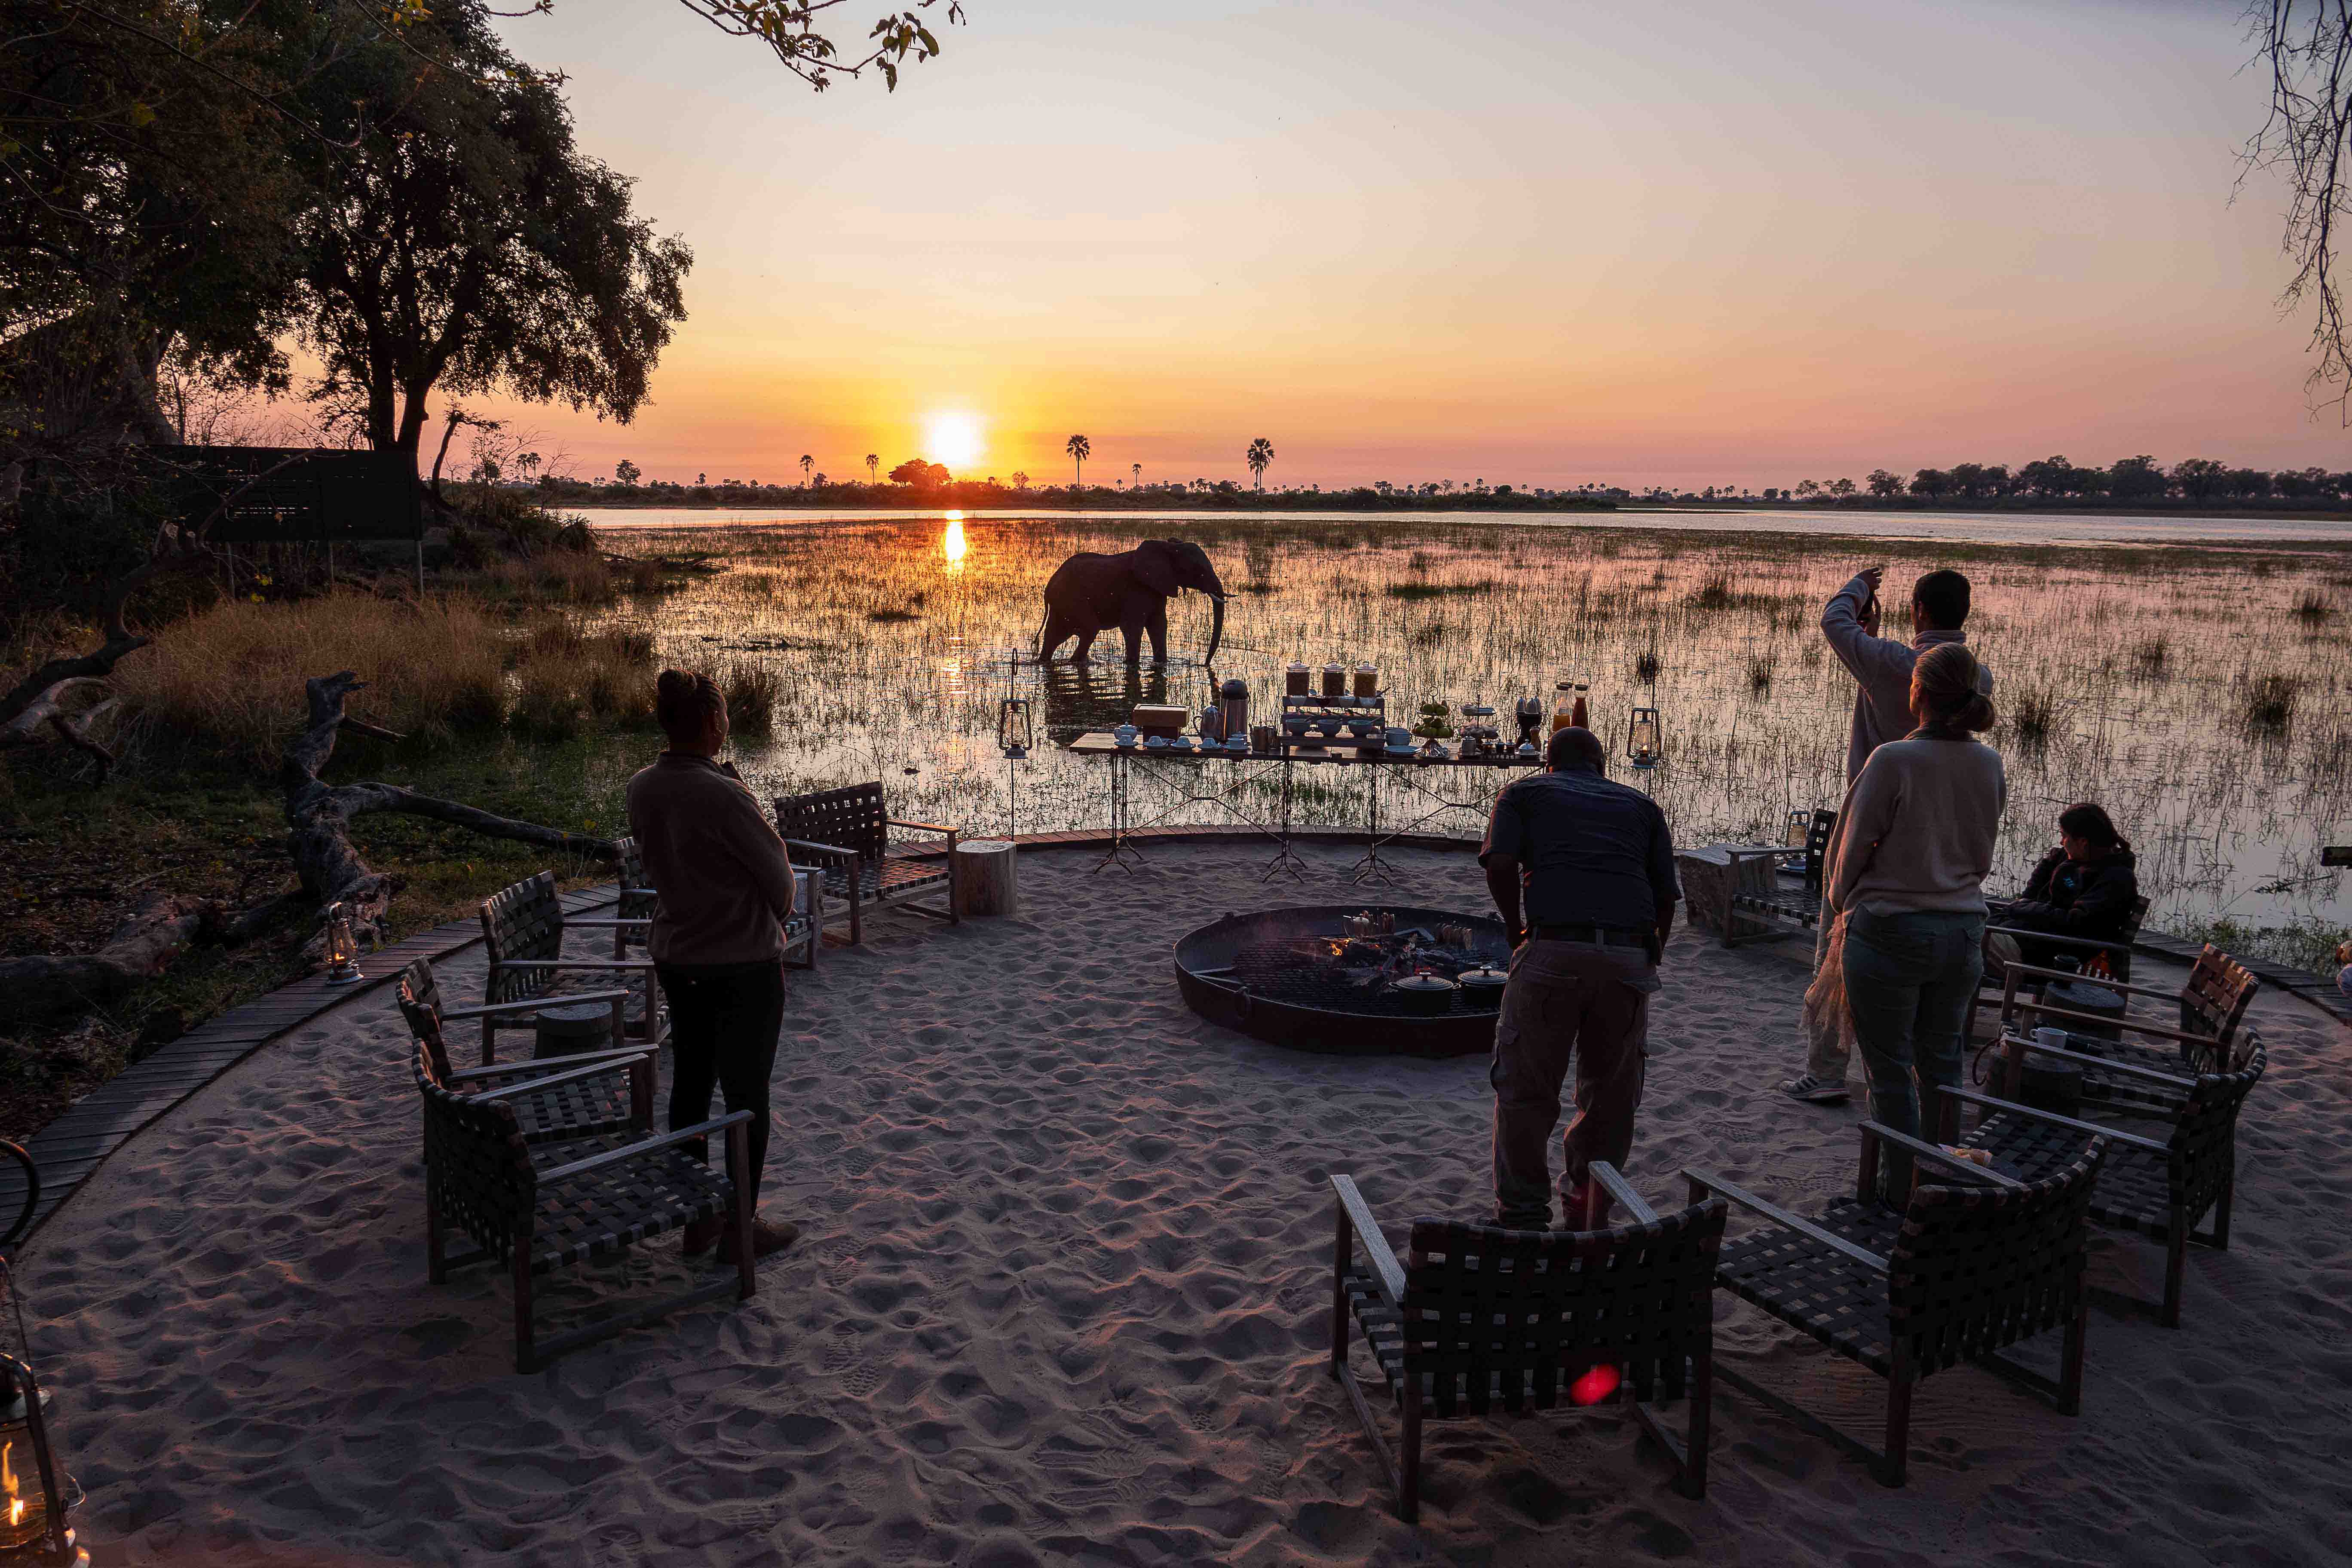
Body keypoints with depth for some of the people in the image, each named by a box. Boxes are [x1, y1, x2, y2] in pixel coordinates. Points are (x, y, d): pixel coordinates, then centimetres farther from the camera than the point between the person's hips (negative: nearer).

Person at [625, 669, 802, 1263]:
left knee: (690, 1083, 17)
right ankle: (739, 1230, 18)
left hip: (676, 957, 7)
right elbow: (777, 873, -16)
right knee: (747, 1093, 7)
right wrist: (777, 916, 5)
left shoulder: (641, 789, -4)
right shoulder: (723, 795, -25)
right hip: (745, 963, -7)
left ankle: (695, 1220, 29)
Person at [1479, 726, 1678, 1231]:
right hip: (1629, 958, 3)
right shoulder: (1640, 805, 25)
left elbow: (1500, 864, -2)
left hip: (1553, 953, -3)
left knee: (1525, 1090, 11)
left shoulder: (1524, 792, 18)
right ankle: (1589, 1217, 27)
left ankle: (1523, 1218, 15)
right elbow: (1666, 897, 16)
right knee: (1611, 1095, 19)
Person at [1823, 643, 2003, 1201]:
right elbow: (1983, 855, 12)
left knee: (1891, 1072, 6)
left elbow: (1853, 847, -8)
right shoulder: (1989, 764, 0)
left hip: (1890, 930, -5)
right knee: (1942, 1063, 18)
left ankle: (1904, 1192, 12)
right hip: (1963, 931, 6)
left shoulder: (1894, 761, -18)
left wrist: (1844, 903, 9)